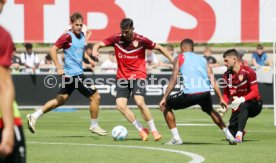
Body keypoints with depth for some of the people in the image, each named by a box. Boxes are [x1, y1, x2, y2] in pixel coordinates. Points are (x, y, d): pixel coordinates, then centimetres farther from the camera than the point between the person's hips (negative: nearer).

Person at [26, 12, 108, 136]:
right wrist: (58, 68, -22)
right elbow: (53, 49, -17)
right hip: (74, 73, -9)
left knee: (60, 100, 13)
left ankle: (34, 116, 14)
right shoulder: (68, 36, -13)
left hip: (78, 72, 9)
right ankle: (94, 126, 9)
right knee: (95, 96, -3)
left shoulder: (81, 35, 12)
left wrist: (88, 58, 13)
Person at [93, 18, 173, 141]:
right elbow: (99, 44, -8)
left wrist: (173, 61, 0)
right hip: (122, 77, 3)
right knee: (120, 105, -11)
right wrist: (95, 50, -32)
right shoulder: (116, 39, -6)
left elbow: (159, 48, 2)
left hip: (138, 75, -3)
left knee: (140, 102, -22)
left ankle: (153, 130, -5)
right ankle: (141, 130, 3)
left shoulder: (141, 40, -10)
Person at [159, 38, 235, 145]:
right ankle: (229, 136, 32)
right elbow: (213, 81, 16)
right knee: (210, 110, 37)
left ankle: (176, 138, 10)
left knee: (166, 106, 18)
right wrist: (221, 99, 16)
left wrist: (164, 98, 0)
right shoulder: (202, 59, 25)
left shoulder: (179, 58, 14)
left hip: (190, 93, -5)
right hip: (205, 92, 5)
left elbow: (174, 80, 1)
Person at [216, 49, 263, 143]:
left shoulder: (248, 72, -19)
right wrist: (224, 108, -11)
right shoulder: (227, 75, -1)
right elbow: (226, 93, 7)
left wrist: (242, 100, -37)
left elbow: (255, 92, -22)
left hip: (254, 104, -5)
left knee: (243, 106, -41)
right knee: (231, 133, -4)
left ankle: (239, 134, -42)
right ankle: (240, 132, 31)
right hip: (238, 108, 6)